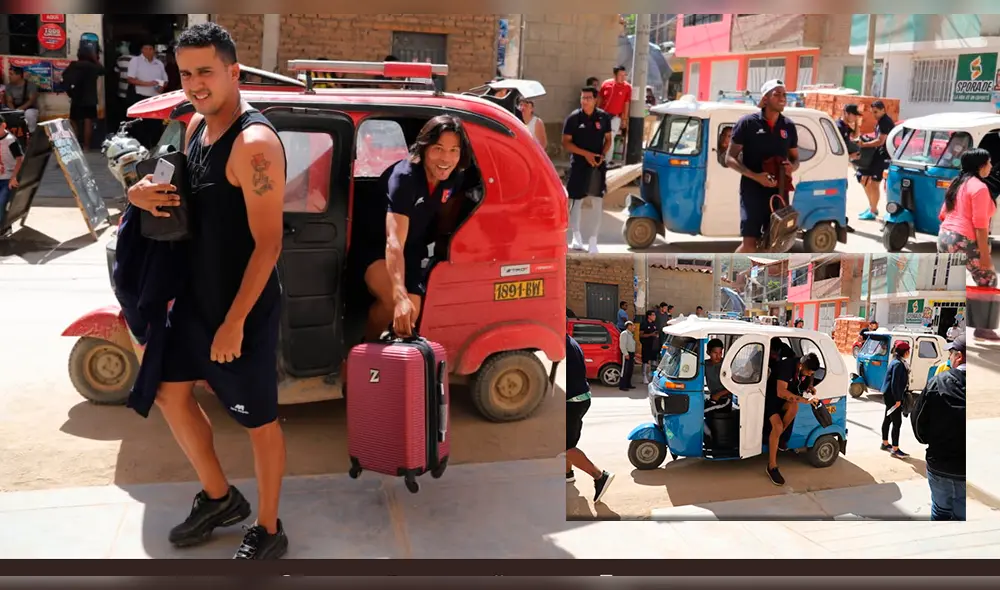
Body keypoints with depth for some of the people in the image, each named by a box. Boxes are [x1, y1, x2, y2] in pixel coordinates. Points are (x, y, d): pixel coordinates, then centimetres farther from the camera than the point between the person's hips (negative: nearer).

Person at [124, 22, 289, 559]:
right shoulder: (196, 126, 6)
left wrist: (234, 322, -23)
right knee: (171, 390, 19)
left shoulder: (254, 143, -23)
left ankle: (268, 532, 24)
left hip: (244, 309, -9)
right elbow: (182, 193, 21)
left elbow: (267, 244, -24)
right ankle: (219, 498, 38)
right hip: (196, 297, 9)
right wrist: (142, 192, -4)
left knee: (258, 418, 5)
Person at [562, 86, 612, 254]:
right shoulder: (573, 118, -6)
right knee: (576, 199, 5)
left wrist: (602, 155, -9)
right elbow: (566, 143, -6)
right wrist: (586, 154, -16)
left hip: (598, 164, 1)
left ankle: (593, 239, 4)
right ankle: (577, 236, 23)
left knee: (596, 202, -2)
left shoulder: (603, 117, 0)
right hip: (578, 163, -1)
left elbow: (608, 139, 10)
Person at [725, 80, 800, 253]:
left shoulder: (789, 126, 8)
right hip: (752, 191, -5)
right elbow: (730, 158, -6)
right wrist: (756, 176, -19)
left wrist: (792, 167, -7)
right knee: (749, 244, -11)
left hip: (778, 191, 5)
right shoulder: (748, 122, -5)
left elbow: (795, 158, 19)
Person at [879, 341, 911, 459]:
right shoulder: (898, 364, -20)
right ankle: (895, 450, -3)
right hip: (892, 396, -10)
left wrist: (899, 397, 17)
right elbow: (895, 383, -22)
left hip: (890, 396, 10)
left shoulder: (898, 362, 11)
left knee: (888, 419, 19)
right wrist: (898, 399, -20)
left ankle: (885, 444, 31)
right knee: (897, 422, -7)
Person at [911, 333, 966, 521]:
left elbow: (917, 420, -5)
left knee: (940, 511, 21)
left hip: (940, 465, 1)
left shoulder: (938, 383, -13)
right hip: (966, 470, -1)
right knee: (962, 515, 12)